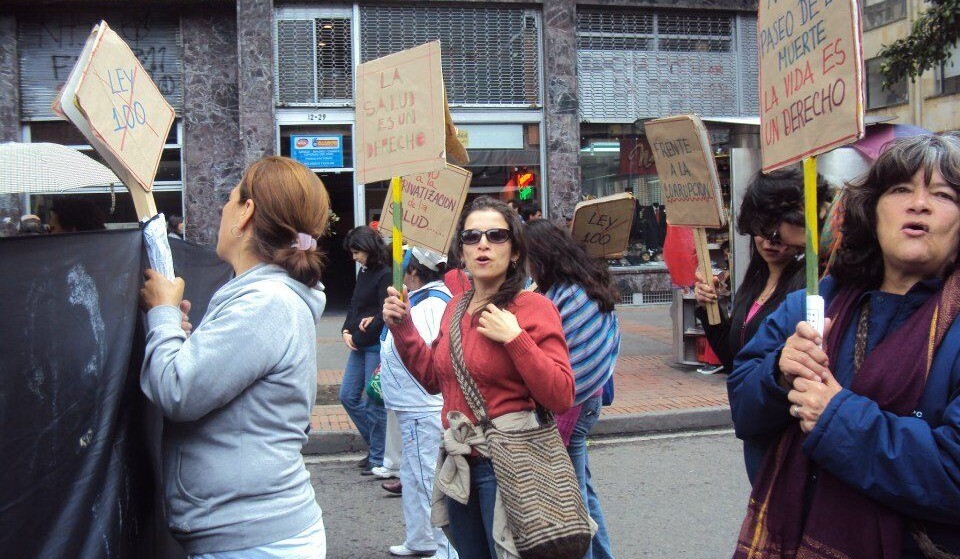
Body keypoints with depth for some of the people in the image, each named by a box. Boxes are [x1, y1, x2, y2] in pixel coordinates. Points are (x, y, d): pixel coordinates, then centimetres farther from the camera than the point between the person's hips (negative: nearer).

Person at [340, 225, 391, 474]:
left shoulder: (385, 275, -15)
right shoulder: (364, 272, 12)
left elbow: (384, 315, -19)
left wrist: (359, 337, -11)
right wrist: (346, 331, 1)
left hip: (377, 347, -9)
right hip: (359, 346, 9)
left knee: (374, 401, -1)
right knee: (348, 396, 12)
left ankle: (378, 458, 13)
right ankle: (377, 443, 27)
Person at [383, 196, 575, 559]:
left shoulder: (534, 308, -13)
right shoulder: (455, 307, 7)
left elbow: (562, 398, -19)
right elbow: (433, 379, 17)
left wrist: (514, 338, -24)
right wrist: (402, 328, 6)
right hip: (458, 465, 7)